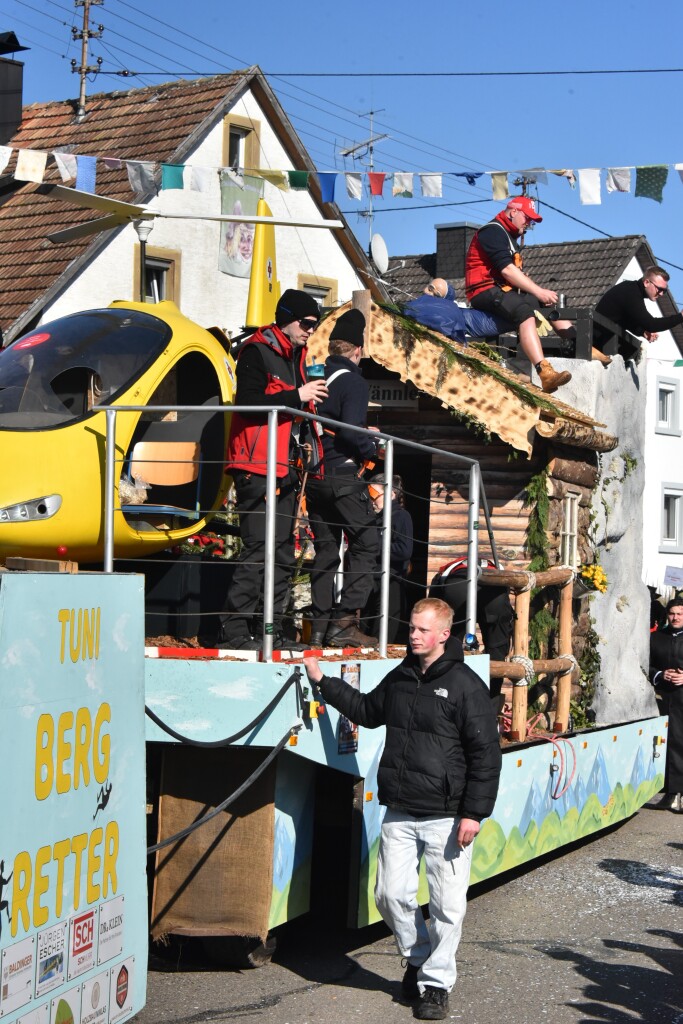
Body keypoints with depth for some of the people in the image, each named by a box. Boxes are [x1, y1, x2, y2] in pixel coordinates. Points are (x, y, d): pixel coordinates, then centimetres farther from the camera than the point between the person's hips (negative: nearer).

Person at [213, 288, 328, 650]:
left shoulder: (295, 355, 20)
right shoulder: (256, 351, -7)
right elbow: (249, 403, -21)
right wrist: (297, 395, -17)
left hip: (284, 467, 9)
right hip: (257, 467, -9)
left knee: (283, 552, 9)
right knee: (258, 549, -13)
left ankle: (273, 630, 14)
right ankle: (233, 630, -10)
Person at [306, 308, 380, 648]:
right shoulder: (353, 382, -10)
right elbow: (350, 431, -20)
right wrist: (373, 449, -4)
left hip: (314, 477, 7)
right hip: (344, 477, -7)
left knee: (325, 549, 12)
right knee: (365, 544, 0)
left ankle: (320, 625, 10)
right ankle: (343, 622, -8)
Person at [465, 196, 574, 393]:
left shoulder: (510, 236, 25)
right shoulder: (493, 231, -8)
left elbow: (519, 273, 17)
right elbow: (507, 270, -20)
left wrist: (542, 293, 0)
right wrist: (539, 291, -21)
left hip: (505, 289, 11)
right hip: (485, 291, -11)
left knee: (551, 303, 8)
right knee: (524, 311, -34)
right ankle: (545, 374, -49)